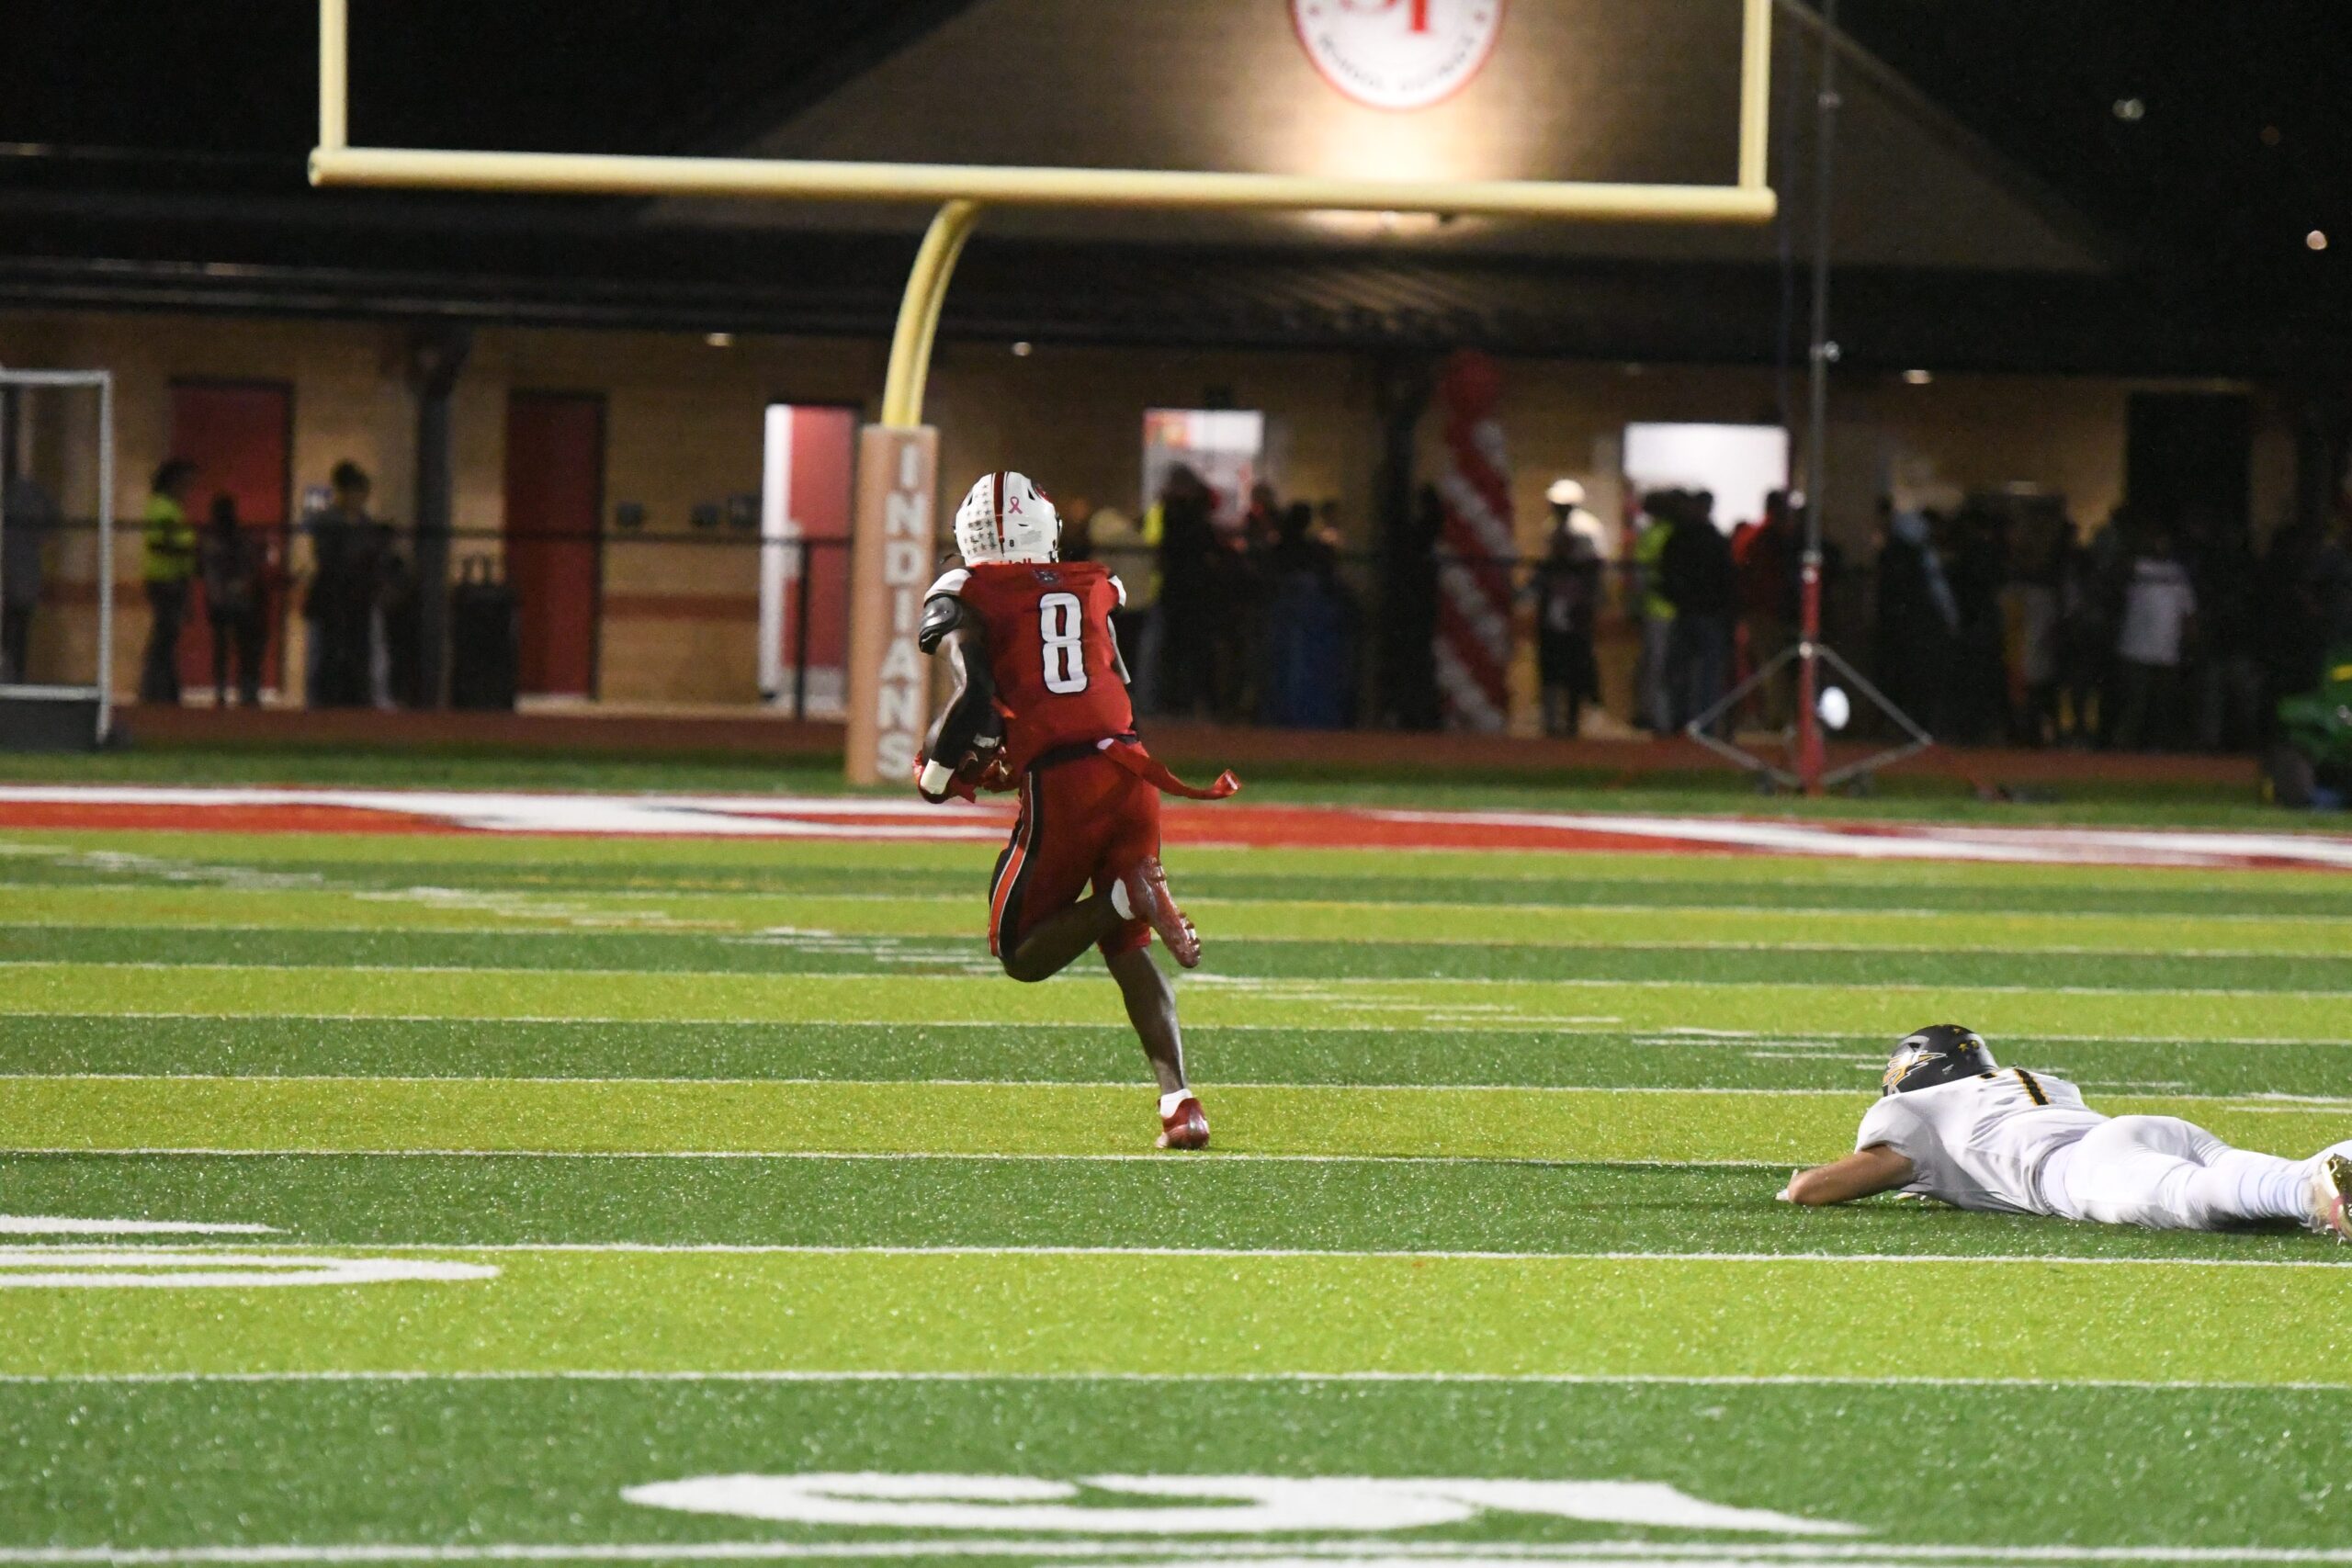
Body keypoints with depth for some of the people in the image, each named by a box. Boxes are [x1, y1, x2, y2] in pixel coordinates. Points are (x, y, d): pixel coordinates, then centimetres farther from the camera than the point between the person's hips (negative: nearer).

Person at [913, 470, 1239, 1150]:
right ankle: (1179, 1098, -5)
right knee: (1128, 951, 13)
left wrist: (936, 774, 7)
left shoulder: (965, 601, 3)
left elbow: (976, 700, -10)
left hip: (1059, 783, -5)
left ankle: (1129, 899, -18)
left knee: (1022, 954, 9)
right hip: (1130, 771, 5)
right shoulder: (1090, 592, 18)